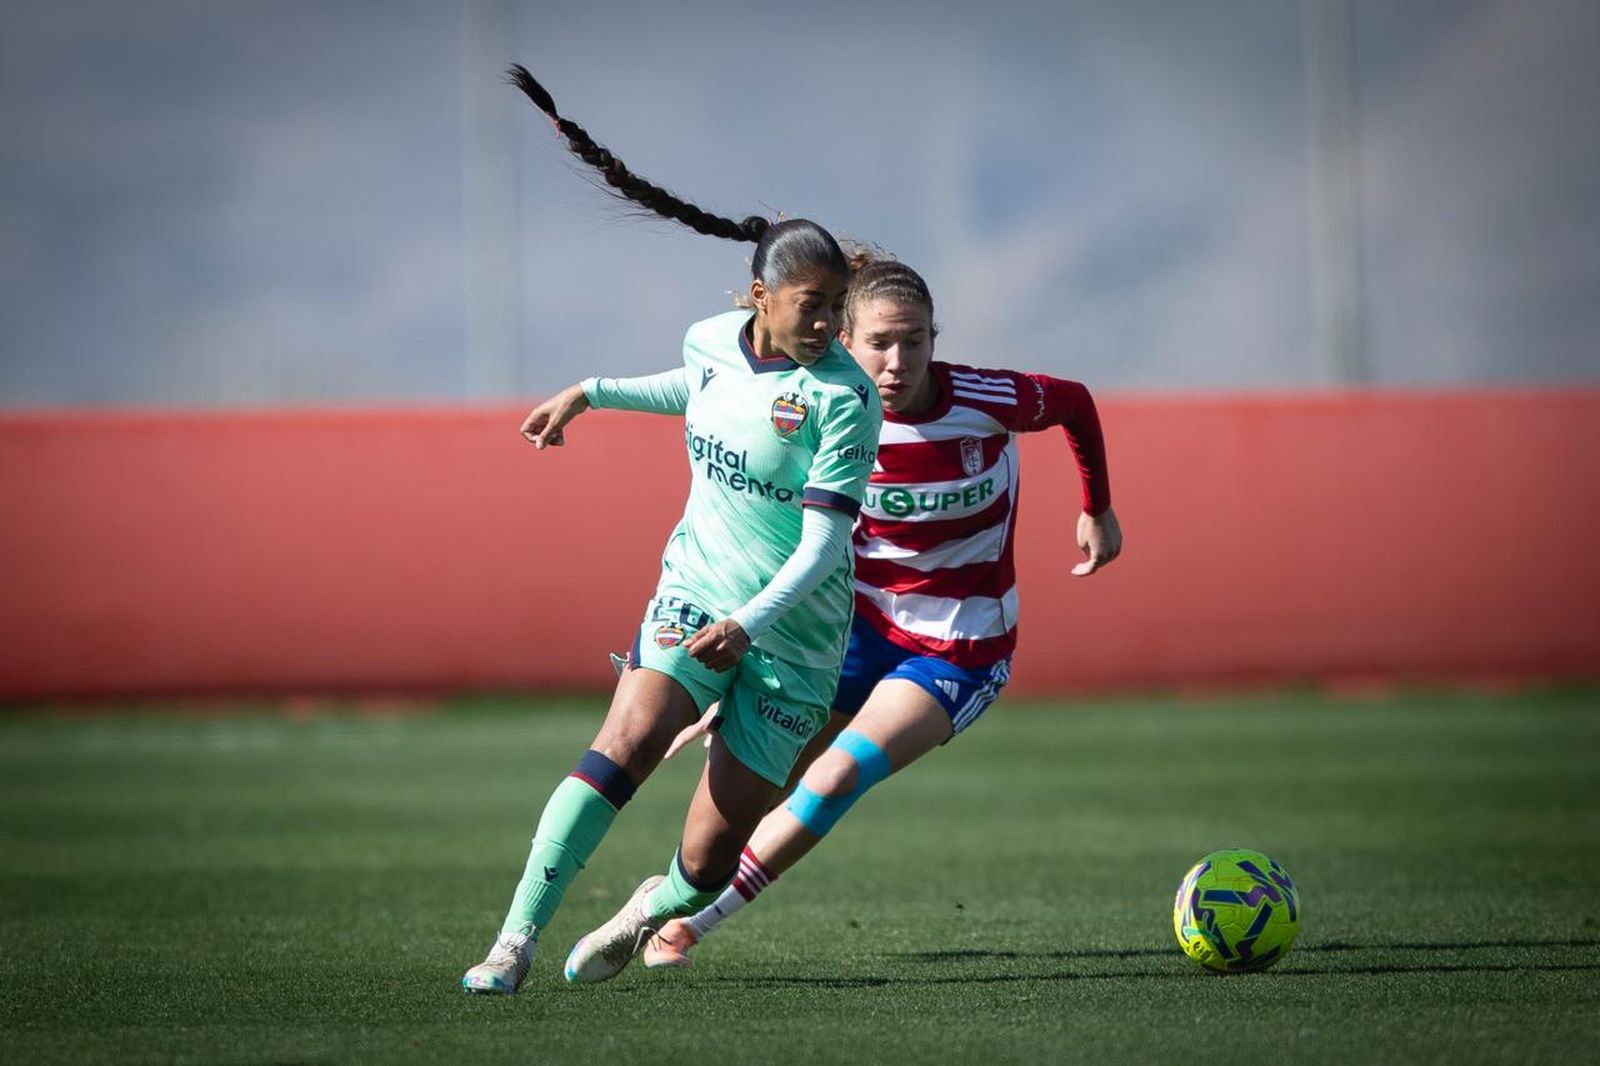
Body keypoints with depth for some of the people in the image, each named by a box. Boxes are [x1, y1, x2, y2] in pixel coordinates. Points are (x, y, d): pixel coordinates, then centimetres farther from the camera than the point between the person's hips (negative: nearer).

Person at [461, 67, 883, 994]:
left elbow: (824, 543, -21)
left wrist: (749, 624, -34)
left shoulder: (844, 397, -17)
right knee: (624, 750, -24)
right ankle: (516, 940, -20)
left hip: (793, 634, -3)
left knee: (708, 863, -4)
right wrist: (589, 393, 29)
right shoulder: (711, 341, -1)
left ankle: (656, 909, 32)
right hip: (696, 594, 3)